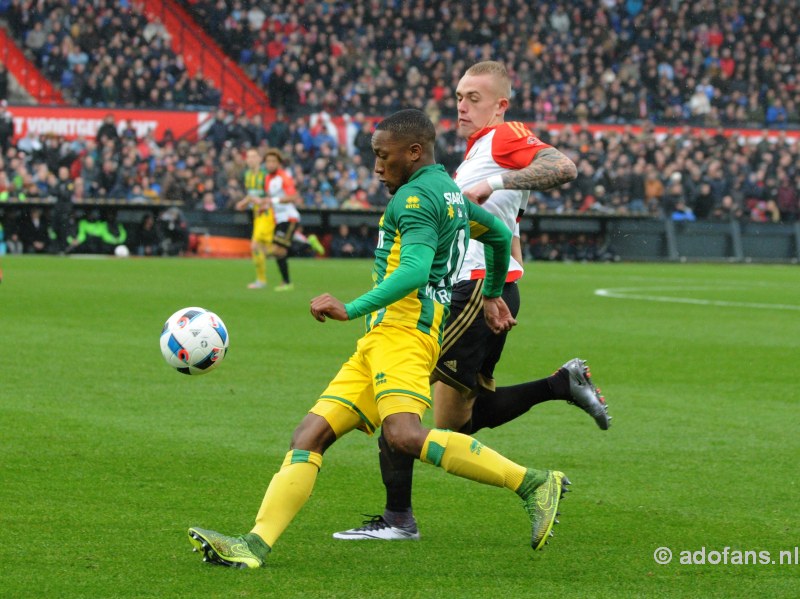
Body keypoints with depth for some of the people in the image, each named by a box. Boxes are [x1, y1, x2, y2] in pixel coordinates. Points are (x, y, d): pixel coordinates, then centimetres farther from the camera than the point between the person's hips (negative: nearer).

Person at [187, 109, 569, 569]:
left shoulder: (416, 196, -6)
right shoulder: (450, 192, 25)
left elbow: (413, 272, -20)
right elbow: (500, 234, 40)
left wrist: (351, 309, -23)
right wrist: (492, 294, 54)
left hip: (403, 329, -11)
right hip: (379, 342, 11)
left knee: (406, 436, -31)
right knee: (310, 436, 0)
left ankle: (534, 483, -25)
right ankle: (255, 546, -10)